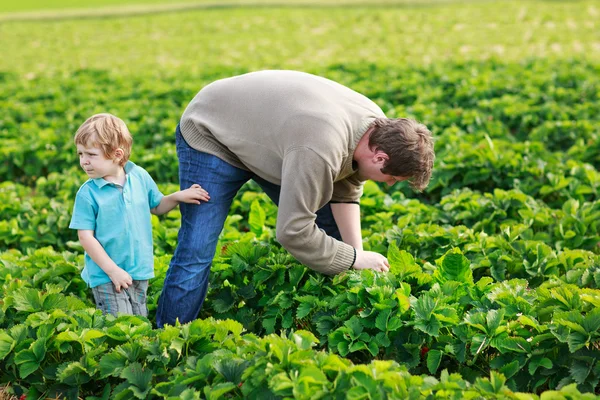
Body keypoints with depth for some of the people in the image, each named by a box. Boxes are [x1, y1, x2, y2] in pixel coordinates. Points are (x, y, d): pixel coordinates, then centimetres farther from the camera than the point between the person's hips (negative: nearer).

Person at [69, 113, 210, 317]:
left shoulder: (140, 176, -1)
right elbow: (85, 237, -12)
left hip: (139, 272, 4)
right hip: (106, 277, -4)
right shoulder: (88, 193, -12)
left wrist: (177, 197, -4)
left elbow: (156, 206, 16)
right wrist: (113, 270, -16)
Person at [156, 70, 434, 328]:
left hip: (268, 135, 8)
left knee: (332, 234, 5)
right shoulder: (320, 150, -43)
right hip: (211, 136, -8)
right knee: (196, 254, -15)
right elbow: (293, 232, -36)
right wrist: (355, 258, -25)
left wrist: (357, 251, -11)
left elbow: (346, 192, 0)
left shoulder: (378, 128, -16)